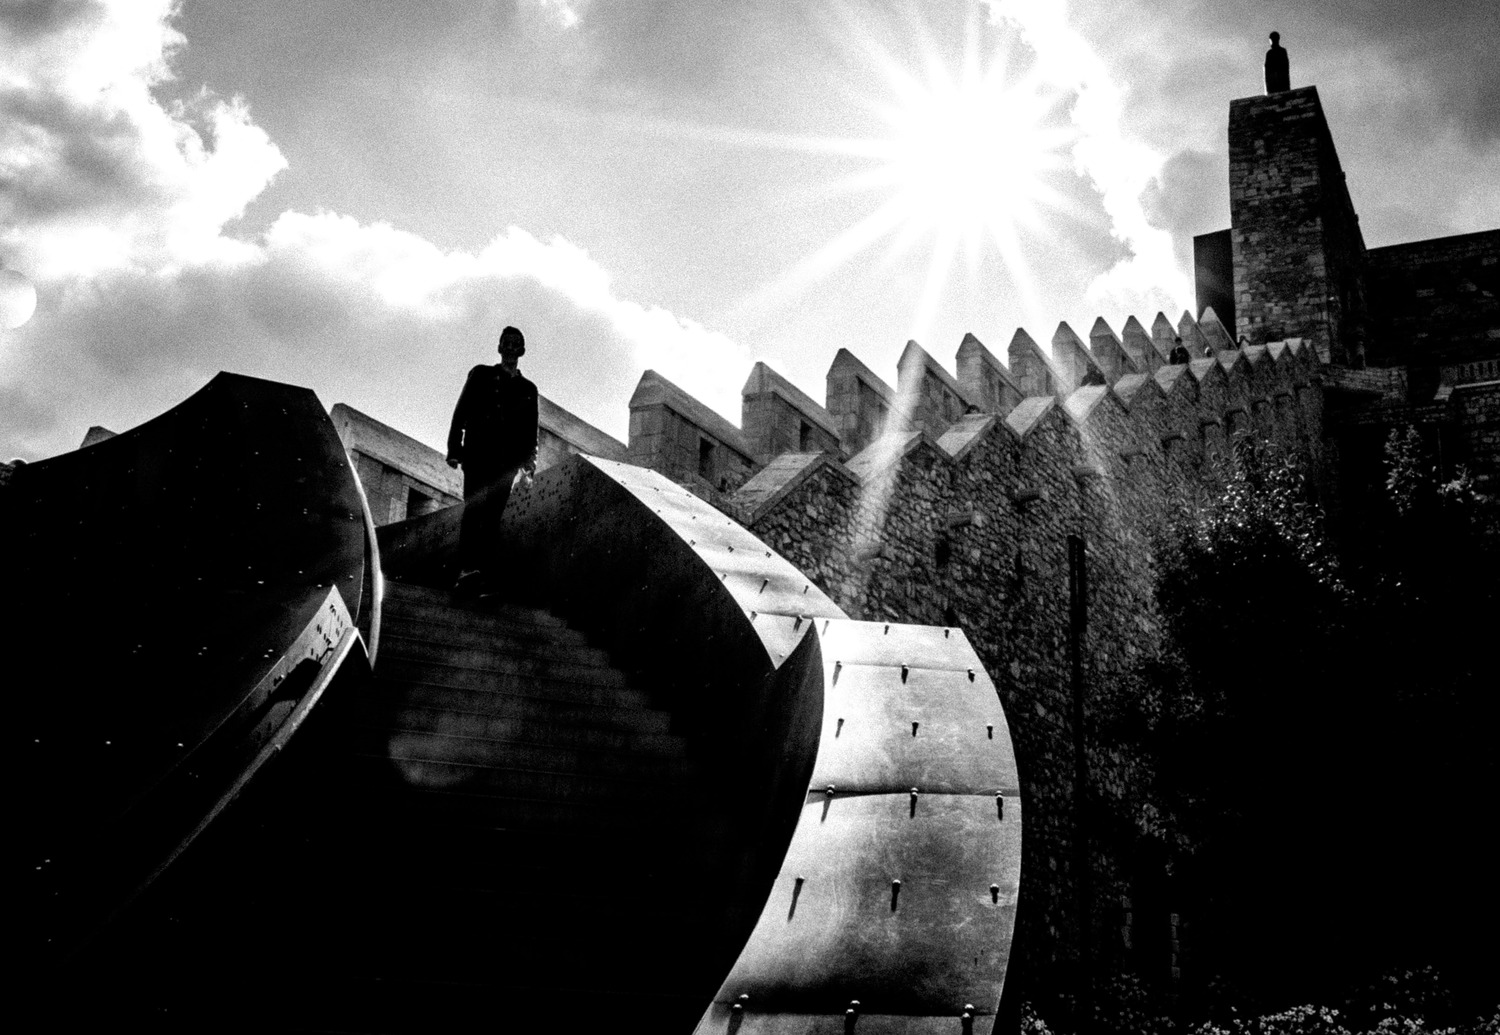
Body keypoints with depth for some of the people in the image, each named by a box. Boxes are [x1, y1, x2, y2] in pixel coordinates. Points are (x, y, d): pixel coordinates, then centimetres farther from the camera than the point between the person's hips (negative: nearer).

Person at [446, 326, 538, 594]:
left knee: (493, 517, -4)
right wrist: (454, 448, -3)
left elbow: (531, 431, 20)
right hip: (478, 454, -3)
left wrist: (529, 462, 5)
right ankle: (468, 568, -35)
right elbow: (461, 412, 8)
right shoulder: (481, 375, 15)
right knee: (474, 509, -20)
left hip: (506, 461, 3)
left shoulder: (528, 389, 22)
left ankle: (487, 578, -10)